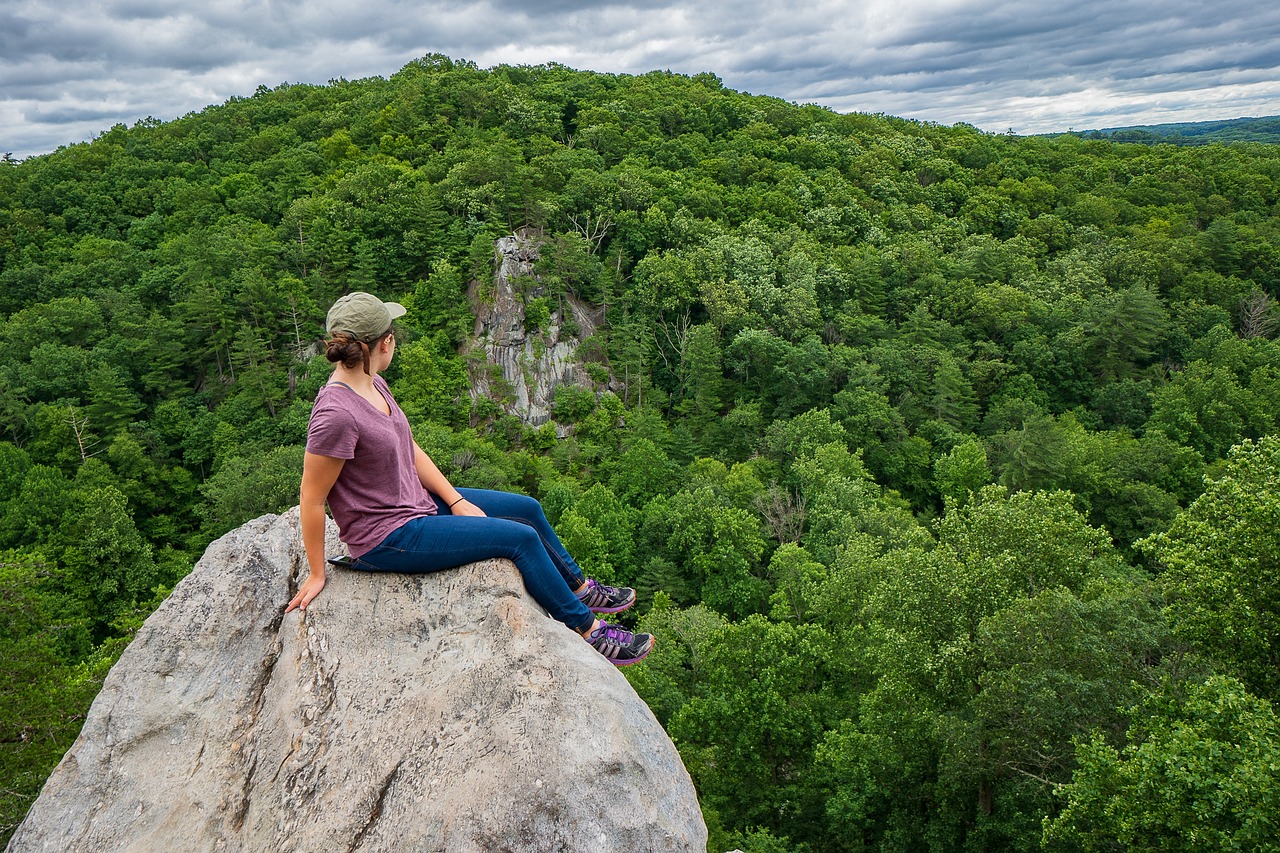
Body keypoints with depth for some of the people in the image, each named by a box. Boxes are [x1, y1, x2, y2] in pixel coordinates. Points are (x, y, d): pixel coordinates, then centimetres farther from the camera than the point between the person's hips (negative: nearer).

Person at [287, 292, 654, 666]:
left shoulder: (372, 384, -1)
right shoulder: (336, 414, -29)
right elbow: (312, 498, -21)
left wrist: (456, 501, 2)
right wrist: (317, 575, -12)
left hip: (418, 503, 9)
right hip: (387, 539, -9)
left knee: (528, 508, 13)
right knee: (521, 537, -11)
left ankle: (580, 589, 36)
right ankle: (588, 631, 7)